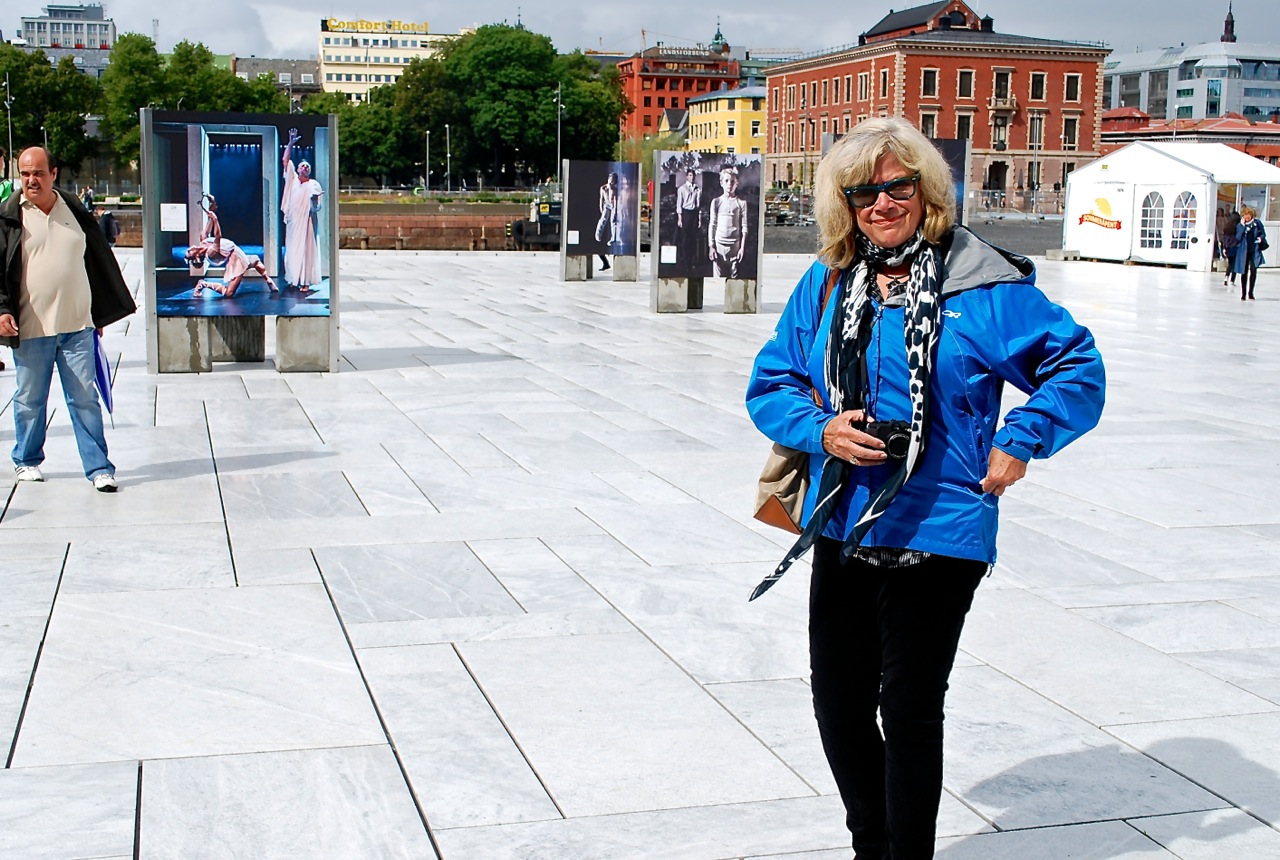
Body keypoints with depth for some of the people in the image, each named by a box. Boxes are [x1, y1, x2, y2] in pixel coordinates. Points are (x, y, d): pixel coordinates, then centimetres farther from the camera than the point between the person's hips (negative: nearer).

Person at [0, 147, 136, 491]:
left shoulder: (76, 212, 7)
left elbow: (100, 260, 15)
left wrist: (102, 314, 16)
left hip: (77, 325, 1)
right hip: (30, 329, -1)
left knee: (85, 399, 2)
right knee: (30, 400, 10)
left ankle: (99, 467, 6)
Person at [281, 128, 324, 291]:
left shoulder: (314, 185, 4)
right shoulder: (292, 179, 11)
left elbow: (317, 206, -1)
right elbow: (285, 160, 7)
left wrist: (316, 199, -24)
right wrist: (291, 144, -1)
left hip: (307, 222, -3)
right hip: (293, 222, 3)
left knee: (307, 250, -4)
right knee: (292, 250, 7)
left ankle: (306, 282, -4)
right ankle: (294, 279, 15)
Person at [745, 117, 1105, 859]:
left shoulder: (982, 283, -8)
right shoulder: (826, 284, 5)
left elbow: (1077, 364, -1)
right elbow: (771, 382, 11)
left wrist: (1018, 442, -8)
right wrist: (821, 430, -8)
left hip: (937, 535, -5)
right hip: (842, 527, 5)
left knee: (909, 712, 2)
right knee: (839, 702, 14)